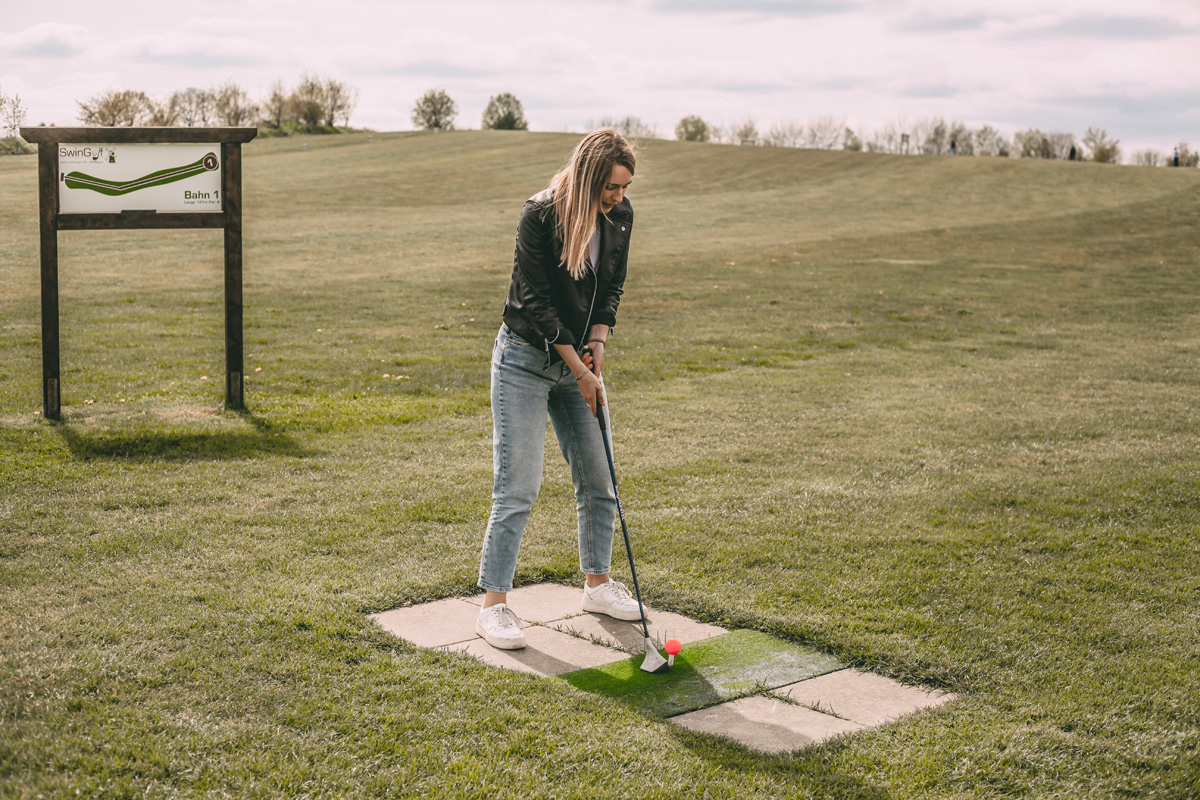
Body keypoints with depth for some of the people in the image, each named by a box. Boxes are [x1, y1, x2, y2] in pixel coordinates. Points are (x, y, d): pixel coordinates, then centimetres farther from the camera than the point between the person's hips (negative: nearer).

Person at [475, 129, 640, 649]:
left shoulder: (620, 216, -2)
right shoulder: (540, 216, -20)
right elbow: (536, 301, -19)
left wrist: (599, 339, -8)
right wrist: (579, 369, -17)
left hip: (578, 359, 6)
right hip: (525, 359, -6)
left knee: (598, 480, 10)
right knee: (518, 486, -8)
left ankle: (598, 583, 28)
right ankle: (493, 605, 0)